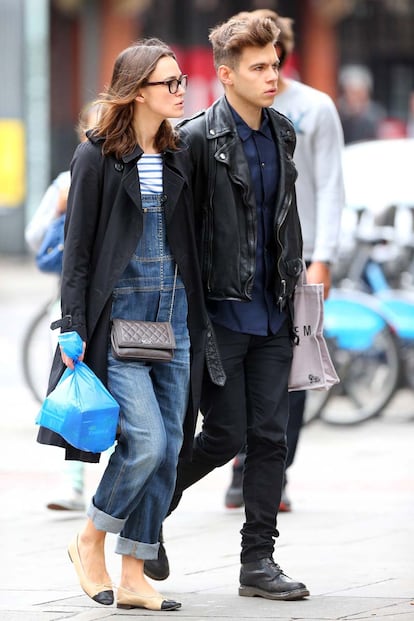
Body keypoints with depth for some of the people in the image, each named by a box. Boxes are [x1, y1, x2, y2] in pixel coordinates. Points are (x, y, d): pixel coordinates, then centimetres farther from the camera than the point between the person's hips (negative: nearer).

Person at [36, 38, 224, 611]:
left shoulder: (177, 157, 12)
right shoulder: (97, 157, -4)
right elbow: (78, 248, -5)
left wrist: (201, 322, 14)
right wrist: (72, 327, -10)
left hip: (174, 314, 6)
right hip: (118, 315, -6)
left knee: (168, 448, 2)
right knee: (145, 440, -15)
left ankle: (134, 577, 9)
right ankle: (90, 542, 8)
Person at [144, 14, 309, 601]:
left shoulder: (282, 134, 11)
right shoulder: (197, 139, -11)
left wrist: (296, 284, 18)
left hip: (272, 312, 6)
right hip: (221, 309, -6)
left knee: (269, 437, 3)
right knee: (225, 434, -4)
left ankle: (259, 562, 8)